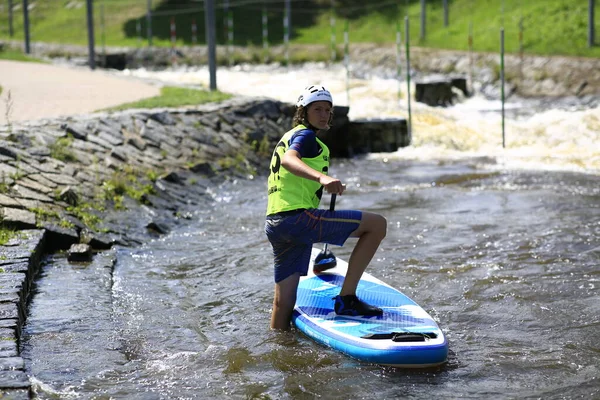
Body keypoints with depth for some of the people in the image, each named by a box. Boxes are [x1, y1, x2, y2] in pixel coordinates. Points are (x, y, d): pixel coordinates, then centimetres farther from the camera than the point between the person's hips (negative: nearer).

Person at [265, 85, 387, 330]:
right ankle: (347, 298, -14)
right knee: (377, 224, -9)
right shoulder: (305, 135, -1)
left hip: (274, 224, 10)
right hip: (297, 217, -10)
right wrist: (321, 177, -41)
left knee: (283, 304, 12)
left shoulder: (287, 138, 29)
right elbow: (288, 160, -23)